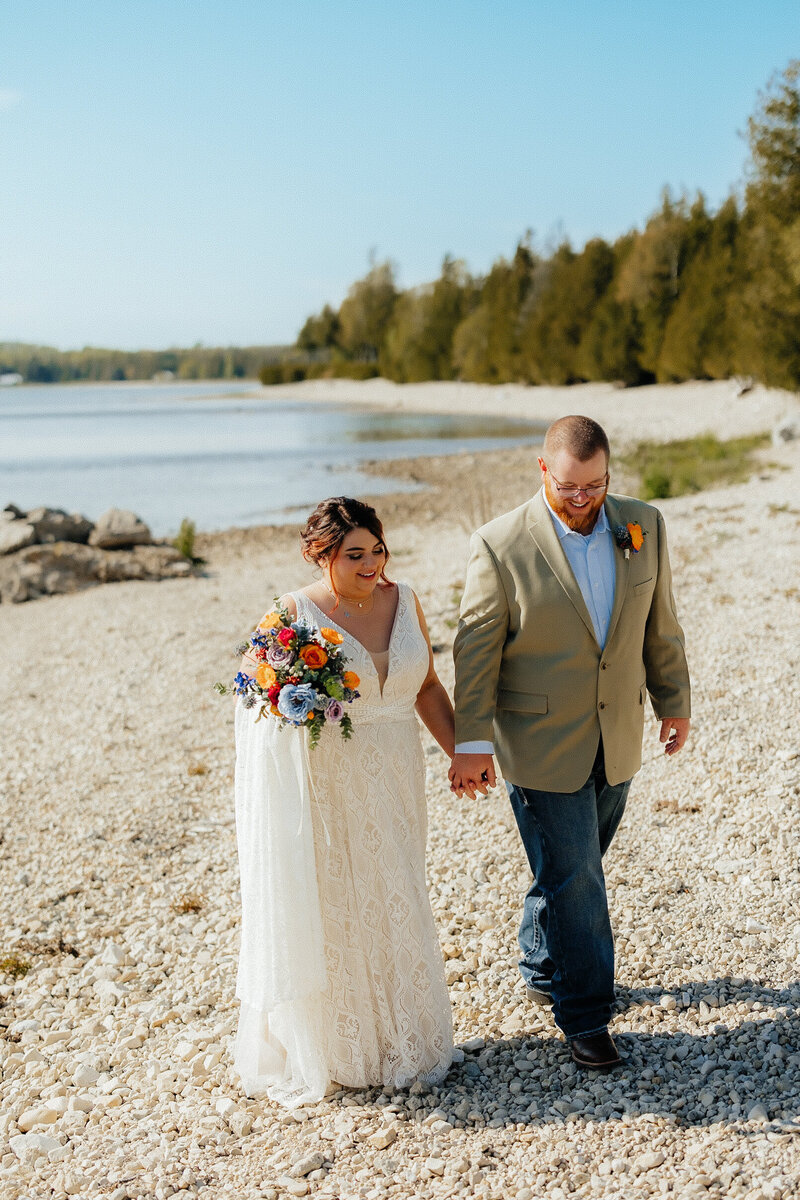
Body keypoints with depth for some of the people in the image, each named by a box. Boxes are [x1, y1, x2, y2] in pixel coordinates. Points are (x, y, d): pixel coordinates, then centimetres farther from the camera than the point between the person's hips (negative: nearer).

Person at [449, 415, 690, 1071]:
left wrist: (674, 702, 15)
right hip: (542, 745, -4)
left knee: (575, 868, 18)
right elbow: (477, 648, -10)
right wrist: (472, 740, -11)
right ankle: (585, 1015, 16)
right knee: (572, 879, 1)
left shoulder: (644, 526, -1)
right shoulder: (500, 545, -15)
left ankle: (543, 969, 41)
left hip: (616, 739, 5)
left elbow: (660, 623, 9)